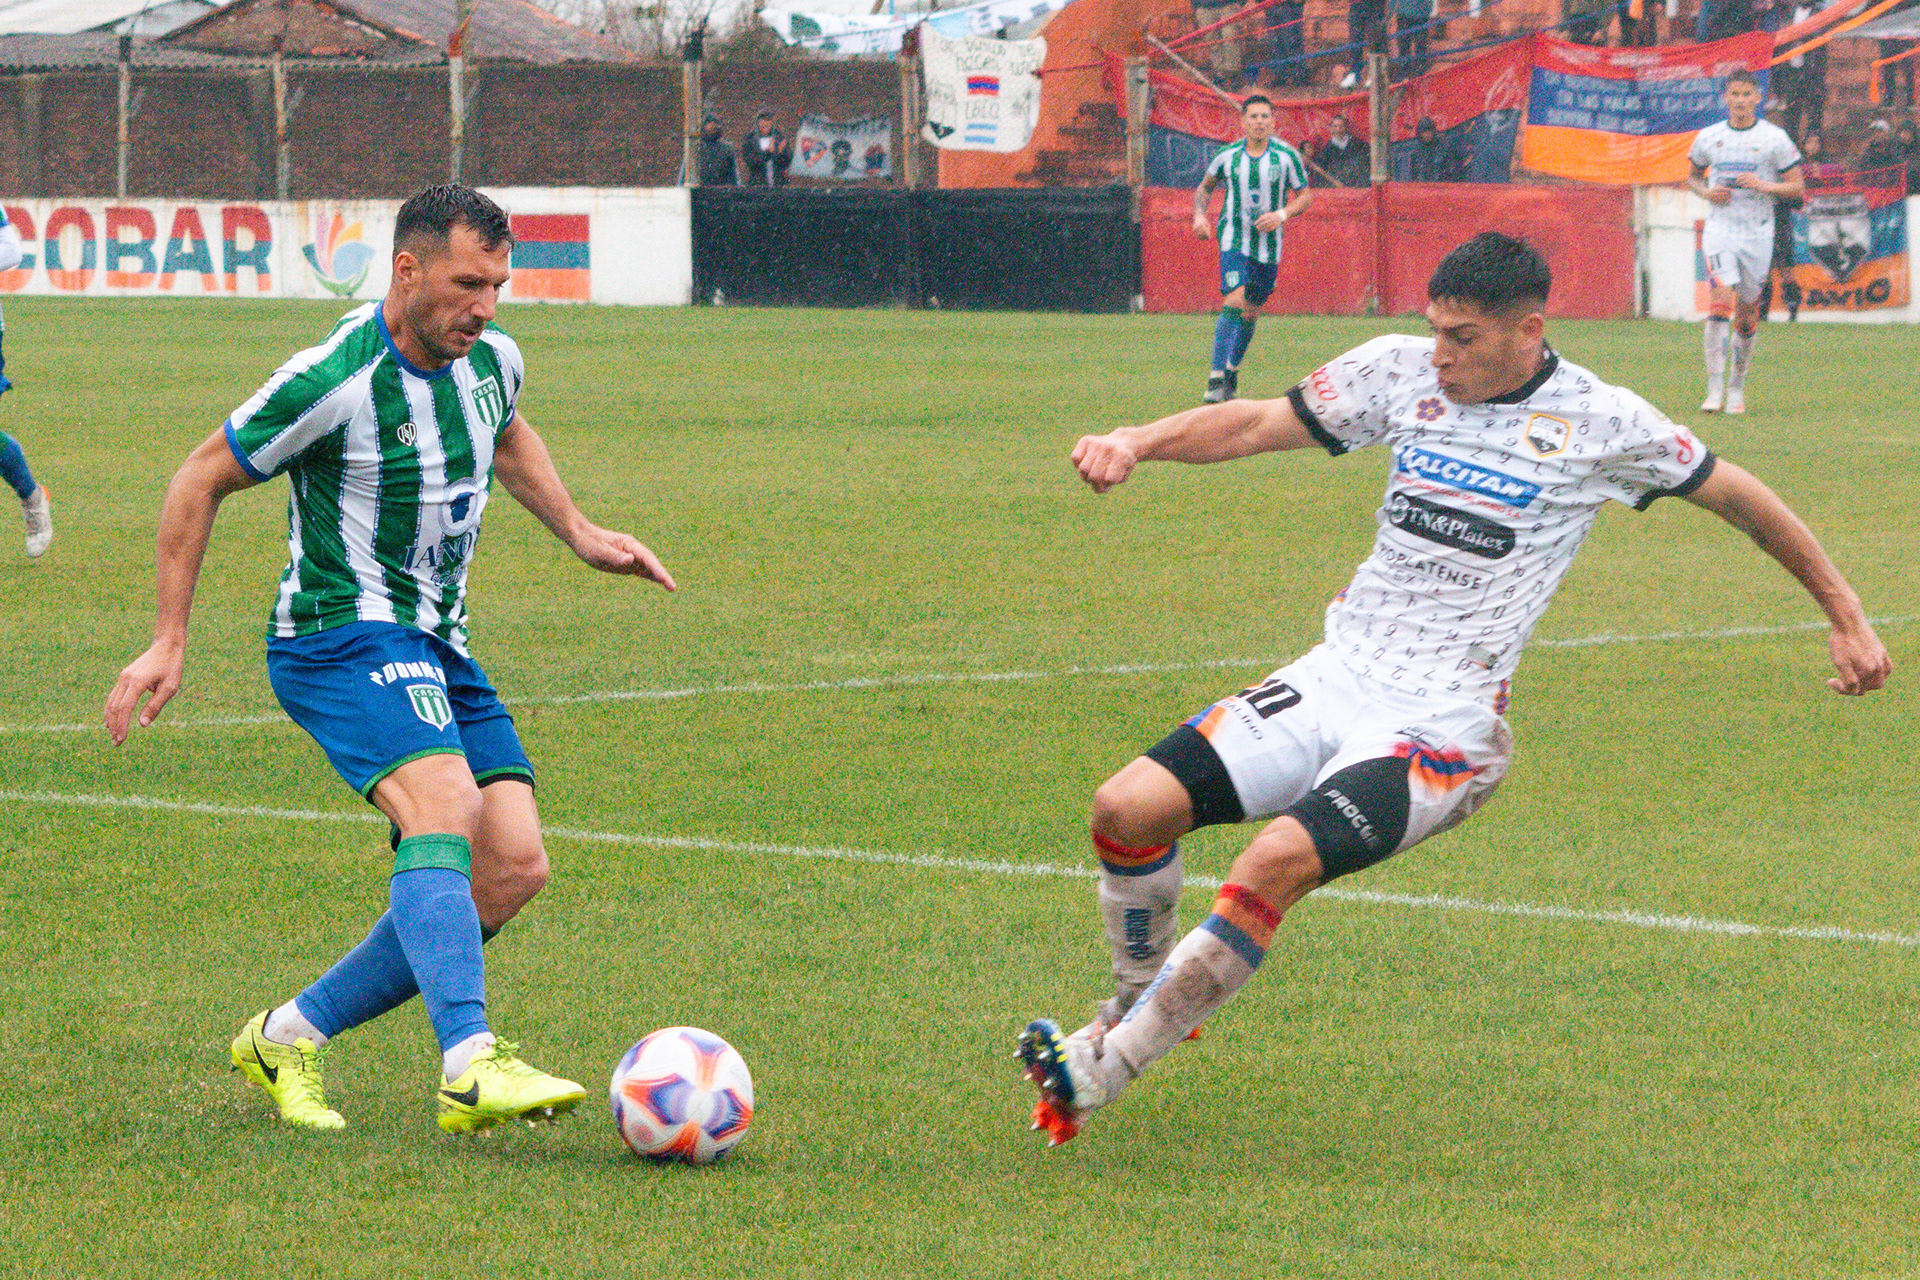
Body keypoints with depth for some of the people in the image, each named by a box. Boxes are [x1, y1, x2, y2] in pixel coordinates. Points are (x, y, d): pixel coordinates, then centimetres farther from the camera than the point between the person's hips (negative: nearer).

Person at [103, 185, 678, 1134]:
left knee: (513, 864, -7)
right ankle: (472, 1066, -45)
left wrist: (580, 536, 21)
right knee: (443, 807, -31)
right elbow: (199, 483, -6)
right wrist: (168, 642, -4)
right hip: (342, 632, -8)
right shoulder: (331, 381, -17)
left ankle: (291, 1035, 5)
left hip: (438, 646, 8)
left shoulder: (493, 361, 4)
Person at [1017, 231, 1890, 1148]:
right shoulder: (1403, 371, 6)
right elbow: (1258, 424, 8)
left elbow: (1735, 495, 10)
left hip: (1445, 722, -5)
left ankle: (1103, 1071, -23)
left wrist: (1845, 615, 15)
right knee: (1126, 809, -13)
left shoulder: (1600, 422, -3)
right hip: (1336, 677, 5)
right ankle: (1140, 998, 17)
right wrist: (1136, 443, -10)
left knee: (1276, 861, -30)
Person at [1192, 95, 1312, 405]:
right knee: (1235, 302, -21)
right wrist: (1200, 215, -3)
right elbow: (1205, 187, 15)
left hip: (1268, 244, 2)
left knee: (1252, 311, 11)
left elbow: (1305, 196, 3)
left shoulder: (1287, 156, -3)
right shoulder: (1228, 156, -2)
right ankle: (1216, 377, -24)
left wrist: (1282, 214, -15)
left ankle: (1232, 371, 32)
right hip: (1234, 240, -2)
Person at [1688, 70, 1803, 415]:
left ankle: (1736, 389, 23)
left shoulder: (1774, 138, 0)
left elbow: (1797, 186, 3)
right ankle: (1715, 390, -20)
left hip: (1757, 234, 0)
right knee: (1721, 302, -18)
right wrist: (1707, 192, 0)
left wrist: (1763, 185, -15)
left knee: (1747, 315, 6)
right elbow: (1693, 176, 22)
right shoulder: (1708, 137, 7)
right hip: (1719, 230, 0)